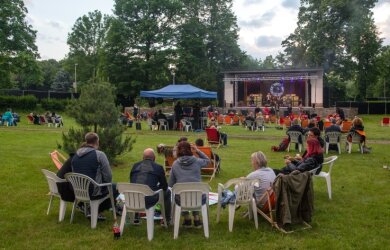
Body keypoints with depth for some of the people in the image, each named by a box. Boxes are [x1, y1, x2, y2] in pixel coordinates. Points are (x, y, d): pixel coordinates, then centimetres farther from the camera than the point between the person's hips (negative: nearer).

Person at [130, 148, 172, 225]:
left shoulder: (135, 166, 11)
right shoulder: (158, 167, 2)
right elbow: (164, 186, 9)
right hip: (149, 201, -4)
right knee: (167, 192, 23)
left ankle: (135, 218, 45)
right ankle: (167, 220, 28)